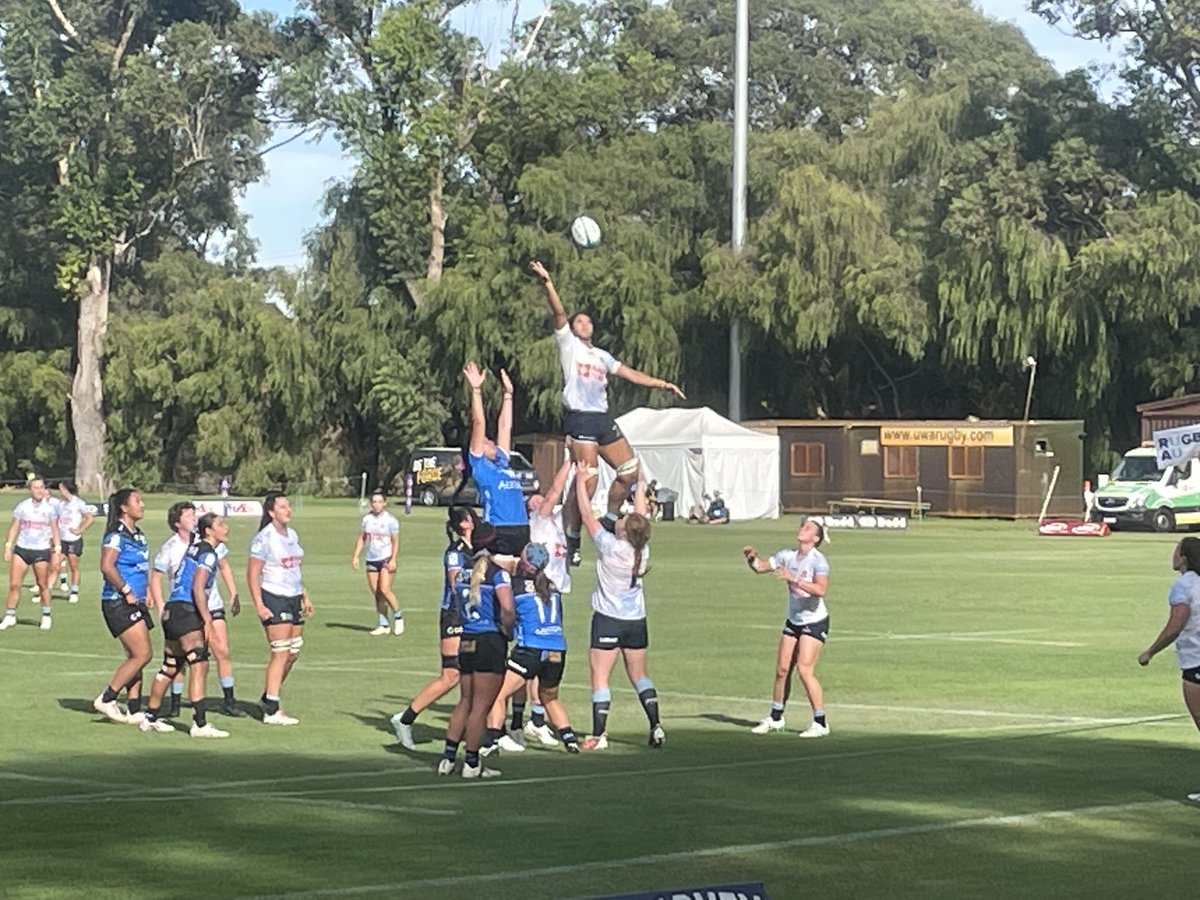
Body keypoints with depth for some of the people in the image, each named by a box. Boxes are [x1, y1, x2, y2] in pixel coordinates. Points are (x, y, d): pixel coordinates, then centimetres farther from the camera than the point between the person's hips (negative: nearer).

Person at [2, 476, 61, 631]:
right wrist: (8, 546, 2)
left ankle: (46, 616, 17)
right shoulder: (22, 506, 3)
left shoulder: (50, 507, 0)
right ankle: (10, 616, 6)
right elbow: (14, 527, 8)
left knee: (43, 585, 1)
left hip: (42, 550, -1)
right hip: (22, 548, 1)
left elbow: (55, 530, 3)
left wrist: (56, 551, -2)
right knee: (14, 584, -4)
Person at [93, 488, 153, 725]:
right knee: (142, 654, -12)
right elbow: (107, 567, -23)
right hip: (118, 603, -9)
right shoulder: (117, 535, -12)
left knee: (135, 657, 8)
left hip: (134, 603, 9)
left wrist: (142, 596, 16)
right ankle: (106, 699, -5)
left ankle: (135, 711, 11)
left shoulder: (138, 535, 15)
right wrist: (126, 591, -19)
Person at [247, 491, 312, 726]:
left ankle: (268, 698, 25)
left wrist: (305, 597, 21)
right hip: (274, 600, -8)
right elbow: (252, 574, -13)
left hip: (294, 599, 8)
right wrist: (259, 605, -19)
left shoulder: (292, 534, 13)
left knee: (293, 653, 10)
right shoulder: (264, 538, -12)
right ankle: (271, 711, -7)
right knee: (281, 654, -10)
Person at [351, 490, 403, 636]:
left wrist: (393, 560, -14)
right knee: (376, 594, 4)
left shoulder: (390, 520, -5)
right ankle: (383, 625, 11)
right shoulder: (367, 519, 8)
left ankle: (398, 616, 1)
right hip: (371, 560, 5)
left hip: (386, 559, -5)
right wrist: (355, 556, 6)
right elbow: (361, 538, 14)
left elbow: (396, 541, -5)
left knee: (384, 590, -18)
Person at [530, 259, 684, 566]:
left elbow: (630, 374, 26)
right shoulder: (568, 345, 8)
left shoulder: (602, 356, 25)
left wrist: (661, 384, 18)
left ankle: (609, 522, 23)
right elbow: (559, 312, -5)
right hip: (580, 418, -7)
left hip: (604, 419, 7)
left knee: (630, 470, 6)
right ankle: (571, 539, -8)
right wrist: (547, 283, -18)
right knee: (587, 480, -16)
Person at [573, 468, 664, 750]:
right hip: (636, 620, 5)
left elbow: (587, 515, -11)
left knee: (600, 676, 0)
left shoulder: (610, 547, -18)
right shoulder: (643, 549, -6)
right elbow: (641, 514, 9)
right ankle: (656, 726, 5)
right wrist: (639, 485, 20)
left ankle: (599, 735, -4)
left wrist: (581, 481, -1)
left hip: (608, 620, -5)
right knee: (639, 676, 15)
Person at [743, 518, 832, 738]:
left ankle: (820, 724, -6)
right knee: (782, 669, 8)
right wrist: (752, 557, -12)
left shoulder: (818, 560, -16)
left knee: (804, 670, -14)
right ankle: (775, 718, 22)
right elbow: (760, 566, 10)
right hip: (793, 621, 7)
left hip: (815, 622, -7)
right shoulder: (787, 556, 4)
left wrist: (794, 578, -34)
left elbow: (821, 589, -29)